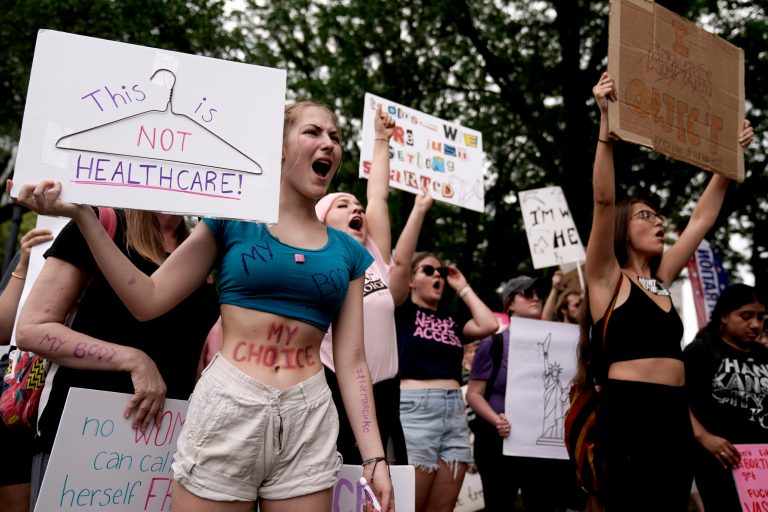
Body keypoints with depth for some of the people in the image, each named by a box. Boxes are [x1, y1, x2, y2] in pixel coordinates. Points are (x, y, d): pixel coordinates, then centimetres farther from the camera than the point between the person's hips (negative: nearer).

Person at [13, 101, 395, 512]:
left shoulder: (348, 252, 8)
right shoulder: (233, 220, 3)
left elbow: (351, 360, 6)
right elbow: (148, 300, 1)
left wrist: (374, 456, 0)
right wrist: (82, 214, -7)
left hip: (309, 423, 2)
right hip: (227, 412, -2)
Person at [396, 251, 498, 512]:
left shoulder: (450, 321, 20)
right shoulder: (401, 311, 6)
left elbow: (489, 325, 4)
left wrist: (462, 287, 14)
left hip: (454, 412, 6)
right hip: (414, 410, -5)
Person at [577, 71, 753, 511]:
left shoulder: (660, 279, 17)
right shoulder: (607, 279, 0)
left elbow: (703, 219, 25)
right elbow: (604, 201, -12)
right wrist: (607, 121, -18)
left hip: (677, 418, 7)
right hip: (629, 415, -7)